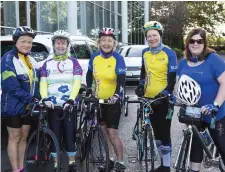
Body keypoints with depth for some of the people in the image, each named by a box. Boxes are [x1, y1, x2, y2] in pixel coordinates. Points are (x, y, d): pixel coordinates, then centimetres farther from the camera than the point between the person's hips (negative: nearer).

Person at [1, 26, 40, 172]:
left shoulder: (31, 60, 10)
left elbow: (36, 81, 14)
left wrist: (37, 98, -3)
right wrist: (30, 99, -21)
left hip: (28, 106, 6)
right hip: (14, 106, -6)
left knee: (24, 138, 13)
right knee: (15, 138, 3)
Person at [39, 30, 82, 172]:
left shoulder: (73, 62, 5)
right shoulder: (47, 64, 11)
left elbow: (77, 83, -5)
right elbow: (43, 83, 2)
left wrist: (71, 100, -19)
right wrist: (45, 98, -16)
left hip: (69, 105, -1)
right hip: (52, 105, 2)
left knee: (70, 134, 2)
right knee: (55, 135, 6)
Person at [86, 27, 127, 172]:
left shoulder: (118, 58, -14)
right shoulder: (94, 57, -1)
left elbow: (121, 80, -22)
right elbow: (89, 75, 11)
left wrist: (116, 95, -37)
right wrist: (89, 91, 0)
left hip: (113, 101, -5)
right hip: (98, 100, 5)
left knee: (112, 133, -6)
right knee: (104, 131, 13)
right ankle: (110, 159, 28)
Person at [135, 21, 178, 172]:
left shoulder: (169, 53, -9)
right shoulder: (145, 53, 6)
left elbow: (172, 77, -12)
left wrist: (164, 94, -23)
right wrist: (141, 85, 4)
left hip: (163, 99, -6)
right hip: (149, 98, 6)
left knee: (164, 132, -4)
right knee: (156, 131, 13)